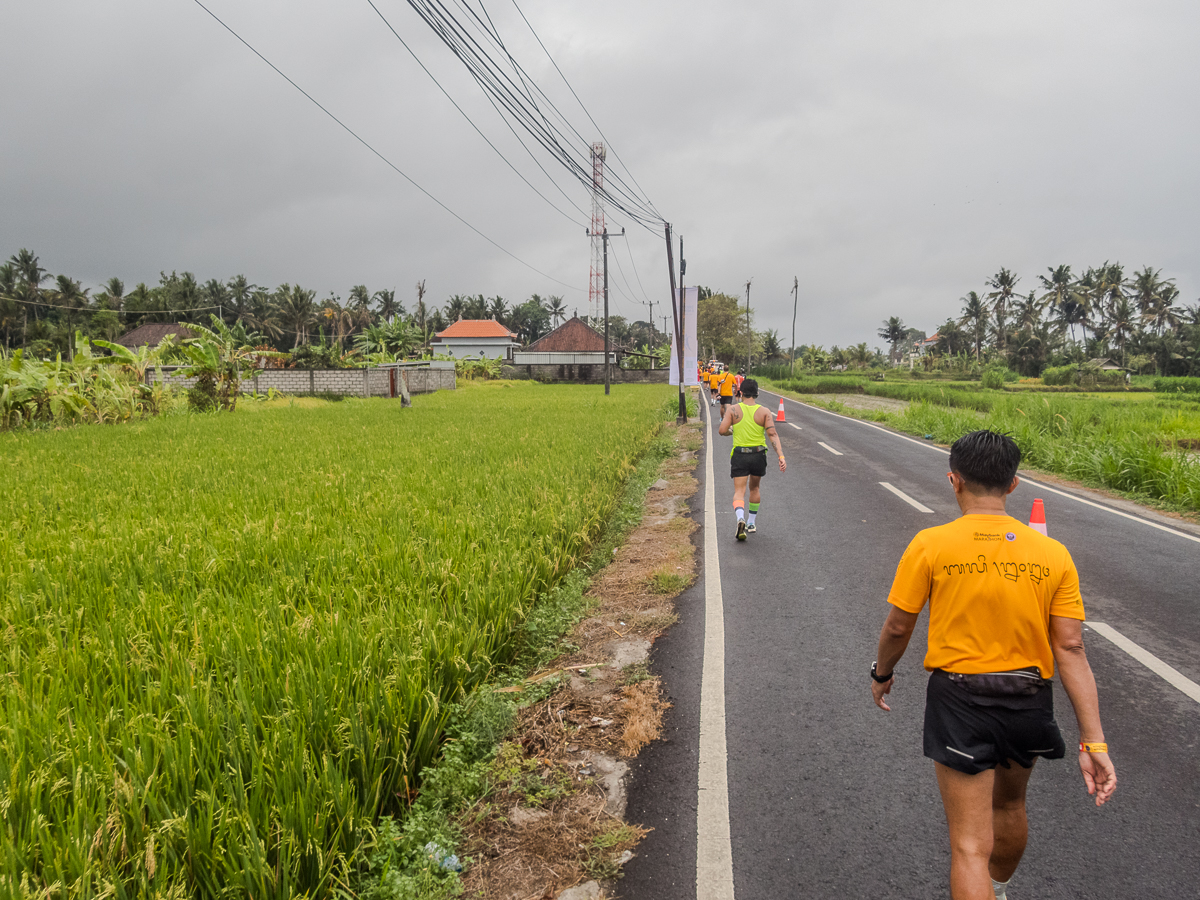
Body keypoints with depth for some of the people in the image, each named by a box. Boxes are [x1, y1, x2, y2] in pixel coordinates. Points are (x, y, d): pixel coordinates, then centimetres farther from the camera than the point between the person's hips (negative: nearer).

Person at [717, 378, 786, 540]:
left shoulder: (733, 409, -5)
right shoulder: (764, 411, -4)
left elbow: (722, 430, -10)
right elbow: (772, 434, -13)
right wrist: (781, 456, -16)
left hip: (739, 455, -2)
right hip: (759, 455, 2)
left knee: (739, 491, -2)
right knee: (754, 487, 23)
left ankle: (741, 519, -30)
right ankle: (751, 523, 30)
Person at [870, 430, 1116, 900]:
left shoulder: (931, 544, -13)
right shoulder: (1053, 554, -5)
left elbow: (898, 626, -7)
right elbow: (1071, 649, -8)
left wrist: (882, 675, 13)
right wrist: (1093, 740, -6)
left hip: (960, 701, -4)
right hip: (1030, 703, 5)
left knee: (971, 846, 2)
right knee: (1009, 805, 31)